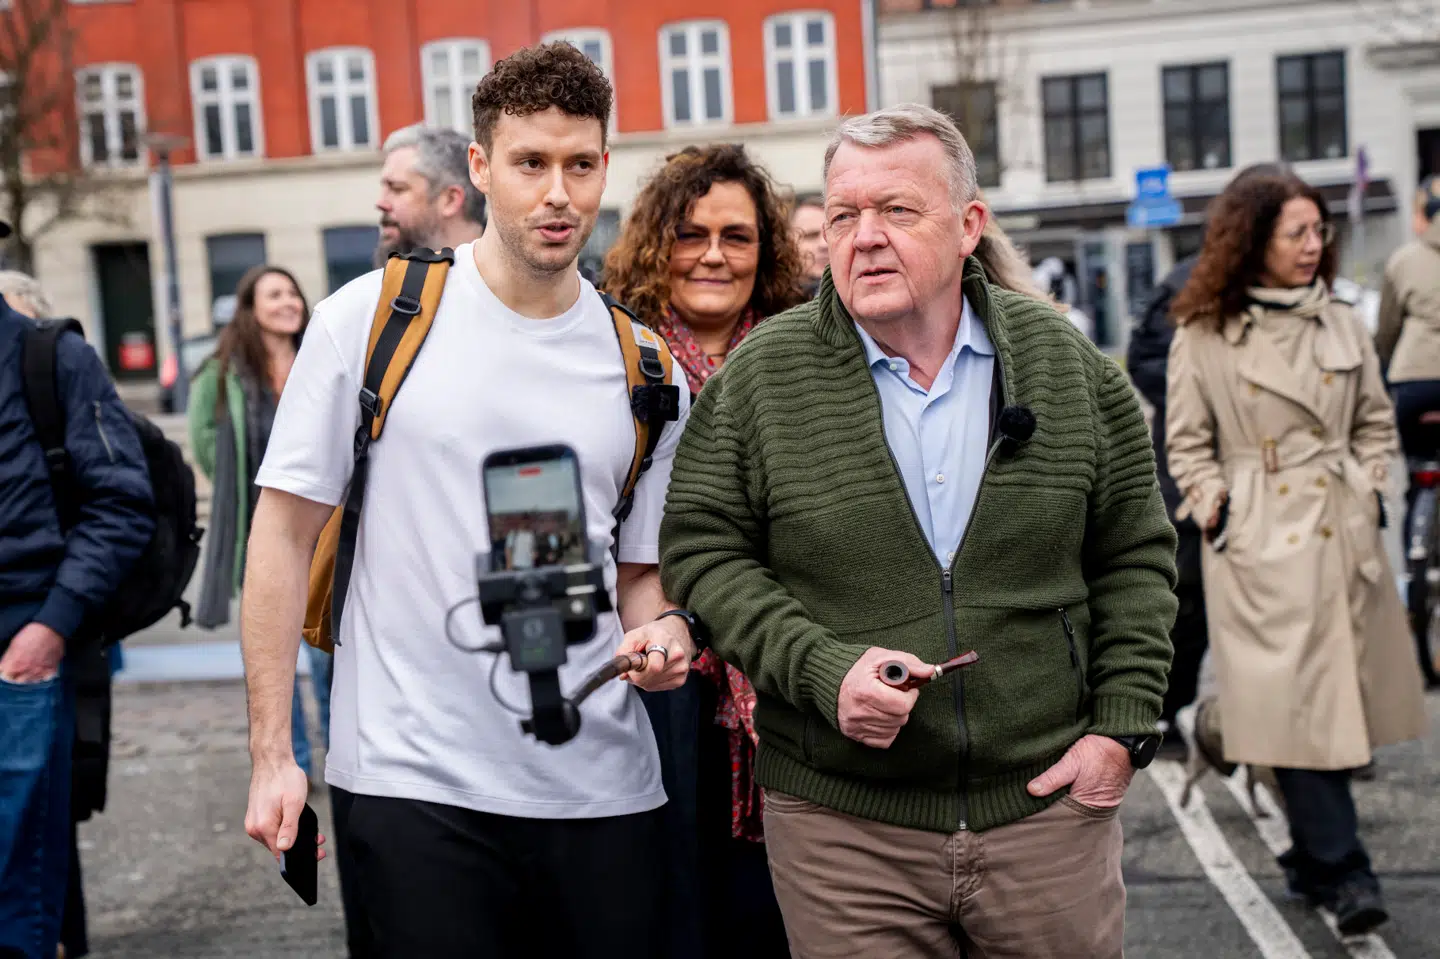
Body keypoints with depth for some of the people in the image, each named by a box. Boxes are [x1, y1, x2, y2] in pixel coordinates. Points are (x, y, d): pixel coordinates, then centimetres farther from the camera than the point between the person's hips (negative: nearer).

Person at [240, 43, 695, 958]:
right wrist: (271, 756, -4)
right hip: (415, 779, -3)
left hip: (602, 788, 3)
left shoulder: (645, 371, 5)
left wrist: (662, 631, -10)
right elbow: (286, 531, -1)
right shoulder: (372, 316, -3)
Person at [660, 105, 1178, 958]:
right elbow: (702, 553, -1)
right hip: (842, 826, -1)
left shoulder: (1070, 367, 3)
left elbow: (1135, 555, 8)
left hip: (1048, 803, 2)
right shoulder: (758, 379, -3)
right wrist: (822, 670, -15)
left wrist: (1123, 727, 1)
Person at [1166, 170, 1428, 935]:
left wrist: (1370, 492, 6)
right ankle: (1342, 871, -4)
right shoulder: (1203, 338, -1)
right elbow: (1186, 444, 4)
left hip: (1343, 534, 4)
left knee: (1339, 699, 8)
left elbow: (1376, 423, 18)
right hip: (1261, 544, -4)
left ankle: (1312, 856, 24)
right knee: (1295, 703, -8)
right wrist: (1218, 511, -5)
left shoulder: (1343, 326, 9)